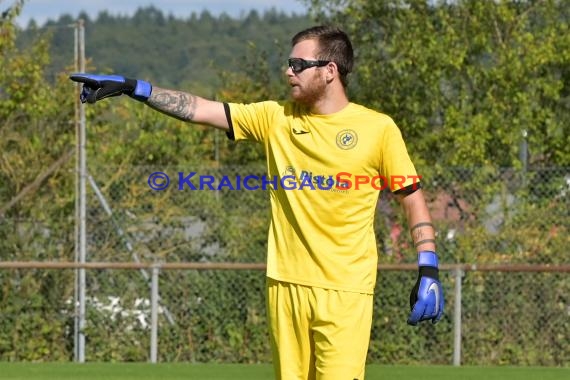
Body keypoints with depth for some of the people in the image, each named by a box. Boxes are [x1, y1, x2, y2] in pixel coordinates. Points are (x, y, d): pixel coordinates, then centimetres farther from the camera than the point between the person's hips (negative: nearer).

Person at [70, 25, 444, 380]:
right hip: (287, 285, 4)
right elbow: (199, 109, 5)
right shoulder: (276, 118, 8)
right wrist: (129, 86, -2)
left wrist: (429, 271, -5)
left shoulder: (378, 128, -2)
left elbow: (414, 198, 3)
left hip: (345, 290, -4)